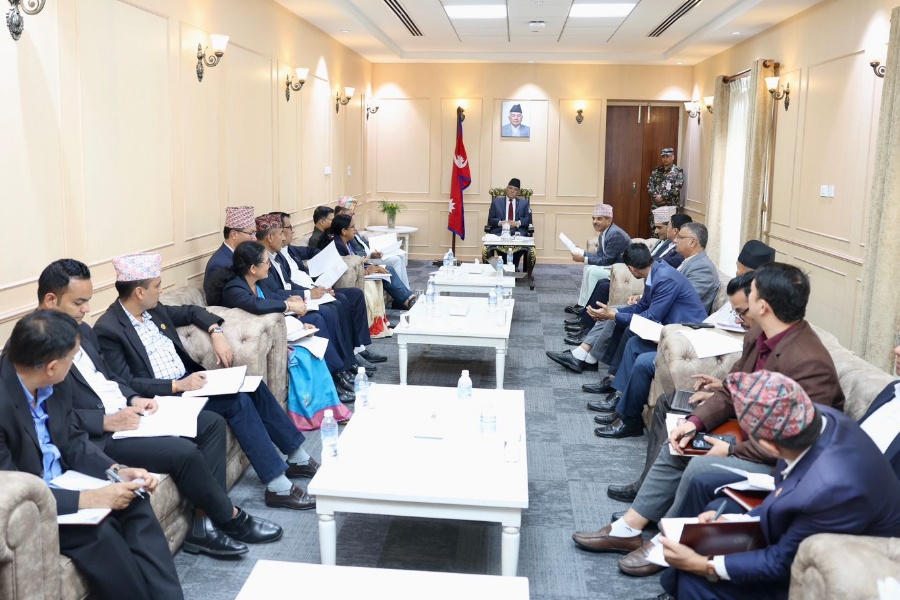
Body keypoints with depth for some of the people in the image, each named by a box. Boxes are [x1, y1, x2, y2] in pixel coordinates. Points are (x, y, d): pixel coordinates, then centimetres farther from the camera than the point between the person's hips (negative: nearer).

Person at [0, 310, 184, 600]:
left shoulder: (54, 384, -4)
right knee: (98, 530, -28)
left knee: (134, 502, -14)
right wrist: (86, 499, -29)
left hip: (58, 486, 7)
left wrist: (118, 471, -10)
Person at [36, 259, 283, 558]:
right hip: (94, 436, -10)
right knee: (183, 452, -24)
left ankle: (204, 523, -1)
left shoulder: (82, 330, 12)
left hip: (123, 413, 10)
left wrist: (133, 399, 3)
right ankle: (230, 518, 2)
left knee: (212, 422, 2)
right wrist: (106, 421, -22)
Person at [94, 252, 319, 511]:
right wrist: (178, 385, -25)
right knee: (237, 401, -21)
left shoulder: (153, 309, 7)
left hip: (186, 380, 8)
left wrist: (216, 332, 4)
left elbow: (191, 312, 23)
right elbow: (126, 385, -19)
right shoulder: (108, 329, -16)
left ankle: (297, 456, 9)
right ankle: (278, 486, -17)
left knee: (252, 385, -2)